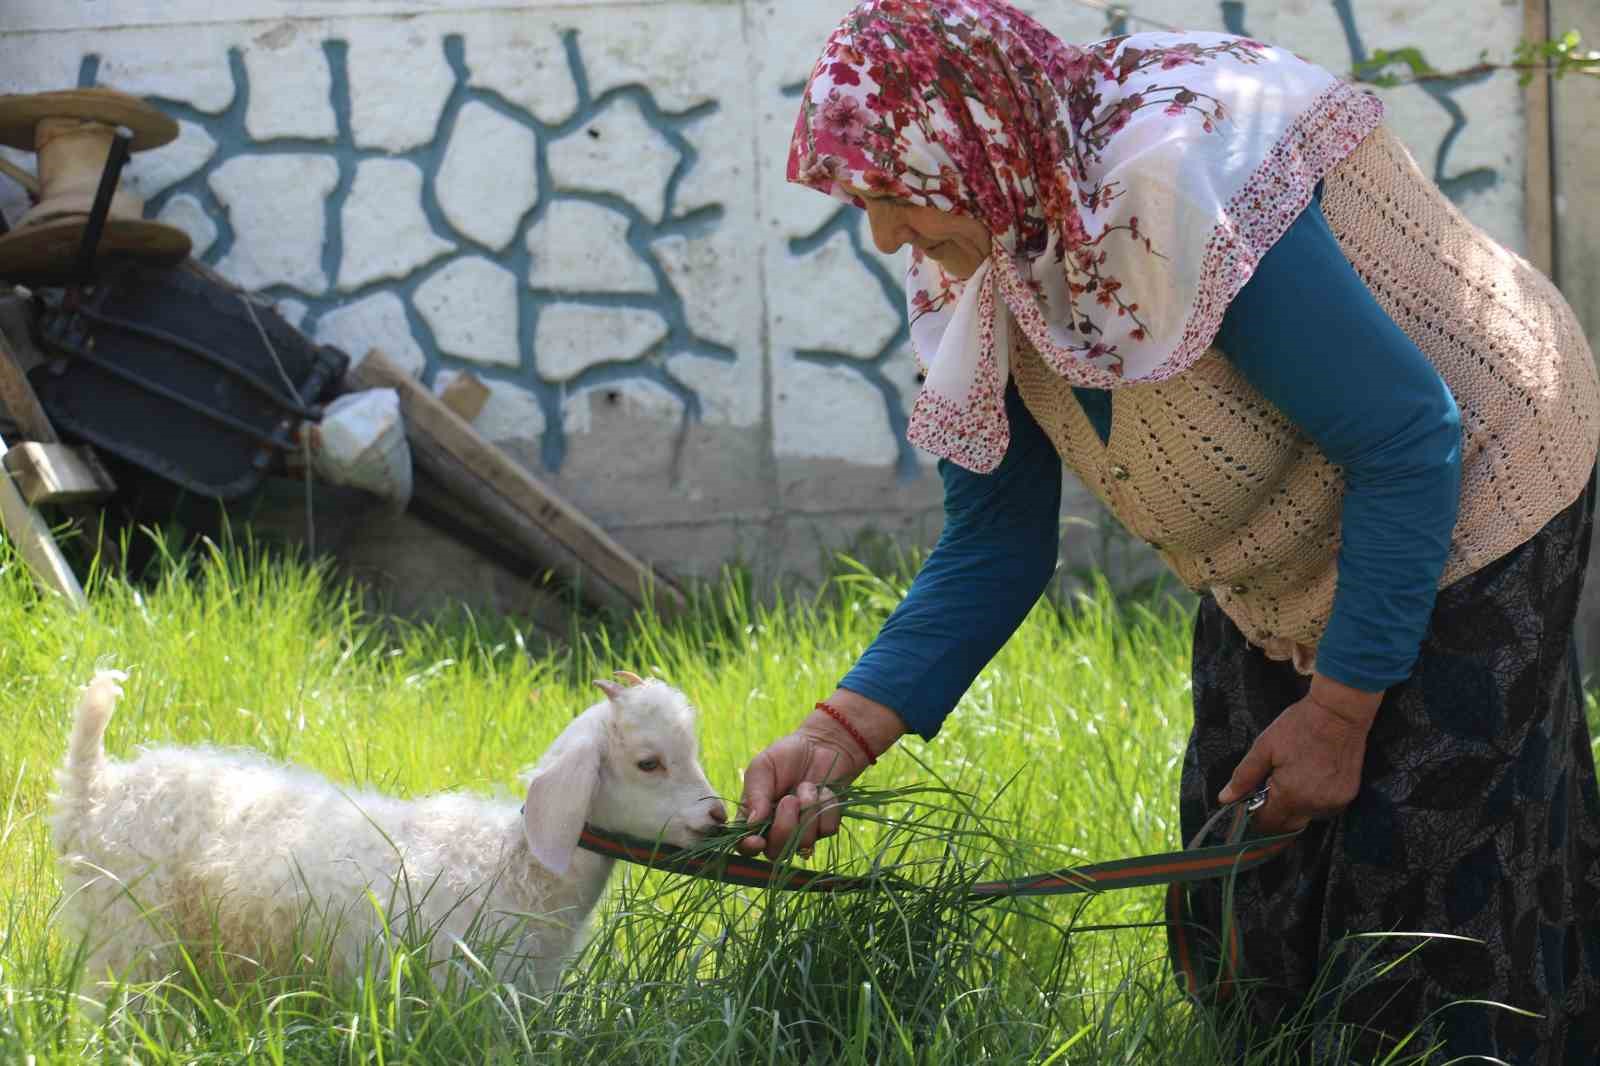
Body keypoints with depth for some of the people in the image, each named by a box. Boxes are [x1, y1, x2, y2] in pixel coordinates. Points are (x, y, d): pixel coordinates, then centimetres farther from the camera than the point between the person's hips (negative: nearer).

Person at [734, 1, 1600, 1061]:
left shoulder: (1181, 194, -35)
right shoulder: (981, 268, -9)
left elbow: (1412, 440, -29)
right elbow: (995, 545, -4)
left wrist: (1339, 709, -23)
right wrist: (844, 733, -18)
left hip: (1463, 515, -8)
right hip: (1282, 574, 8)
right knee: (1251, 922, 14)